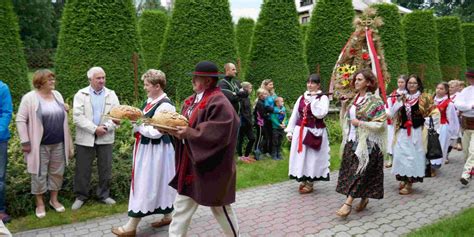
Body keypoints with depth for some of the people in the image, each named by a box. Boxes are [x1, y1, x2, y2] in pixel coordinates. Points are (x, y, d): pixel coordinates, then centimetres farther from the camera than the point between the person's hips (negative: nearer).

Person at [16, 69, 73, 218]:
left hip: (58, 144, 5)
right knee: (39, 174, 6)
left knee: (57, 172, 13)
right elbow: (20, 119, -10)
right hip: (40, 145, -5)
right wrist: (25, 142, -12)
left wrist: (65, 110, 0)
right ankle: (40, 204, 22)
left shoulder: (57, 95, 7)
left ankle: (54, 199, 29)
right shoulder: (30, 98, -10)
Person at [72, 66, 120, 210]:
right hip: (85, 138, -2)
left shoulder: (111, 95, 6)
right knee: (82, 169, 6)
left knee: (105, 168, 9)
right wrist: (94, 129, -17)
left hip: (106, 138, 2)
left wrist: (106, 127, -16)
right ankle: (80, 196, 21)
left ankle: (104, 194, 25)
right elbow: (78, 117, -10)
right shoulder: (81, 94, 0)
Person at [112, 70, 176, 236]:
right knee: (158, 184, 17)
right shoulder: (150, 100, 10)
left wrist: (135, 124, -17)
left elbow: (155, 132, -25)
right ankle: (167, 216, 31)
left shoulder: (165, 106, -20)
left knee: (146, 185, 0)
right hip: (145, 148, 10)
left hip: (155, 152, -9)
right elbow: (144, 122, 16)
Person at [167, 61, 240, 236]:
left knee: (219, 207, 11)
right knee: (182, 206, 11)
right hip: (190, 165, 8)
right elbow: (185, 123, 13)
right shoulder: (192, 100, 8)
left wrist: (191, 133, -28)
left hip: (211, 166, -8)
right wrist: (173, 128, -7)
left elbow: (217, 135, -26)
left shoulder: (219, 104, -19)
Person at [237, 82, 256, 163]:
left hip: (248, 123, 8)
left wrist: (250, 121, 6)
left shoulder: (247, 98, 11)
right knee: (240, 139, 4)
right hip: (242, 122, -8)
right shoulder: (241, 98, -15)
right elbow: (242, 112, -17)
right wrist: (249, 121, -15)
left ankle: (246, 155, 21)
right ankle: (240, 156, 15)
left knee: (252, 138, 9)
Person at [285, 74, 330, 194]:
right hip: (300, 131, 5)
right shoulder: (301, 98, 10)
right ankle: (302, 180, 22)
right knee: (301, 156, 9)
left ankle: (309, 183, 11)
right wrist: (290, 131, 7)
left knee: (312, 157, -1)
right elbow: (294, 115, 11)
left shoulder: (323, 98, -5)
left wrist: (313, 101, -17)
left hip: (315, 132, -5)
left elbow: (321, 114, -20)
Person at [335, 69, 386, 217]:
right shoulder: (354, 99, 11)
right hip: (352, 141, 7)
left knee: (359, 172, -7)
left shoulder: (375, 101, -9)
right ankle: (364, 199, 25)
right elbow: (344, 120, 13)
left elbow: (380, 124, -14)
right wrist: (343, 105, 0)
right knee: (352, 171, 9)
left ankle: (348, 203, -8)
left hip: (367, 143, -7)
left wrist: (360, 123, -16)